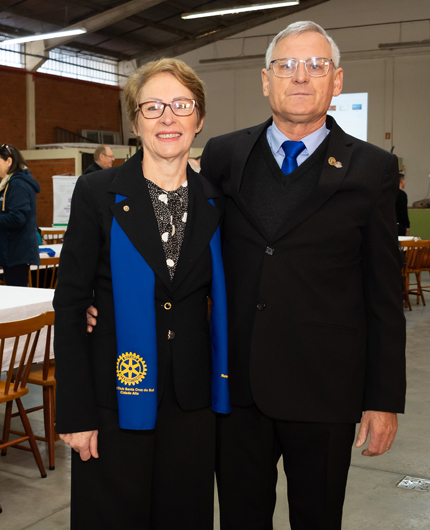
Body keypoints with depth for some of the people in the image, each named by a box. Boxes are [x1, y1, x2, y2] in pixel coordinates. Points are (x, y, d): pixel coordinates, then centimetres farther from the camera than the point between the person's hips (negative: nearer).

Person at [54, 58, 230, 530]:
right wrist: (75, 412, -11)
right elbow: (69, 305, -7)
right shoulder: (97, 194, -6)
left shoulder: (215, 202, 4)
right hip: (117, 398, -3)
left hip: (192, 399, 3)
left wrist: (225, 390, 6)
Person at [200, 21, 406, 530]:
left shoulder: (371, 169, -2)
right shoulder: (223, 155, 4)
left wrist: (385, 399, -3)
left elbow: (384, 296, -2)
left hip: (323, 389, -1)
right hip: (235, 382, 2)